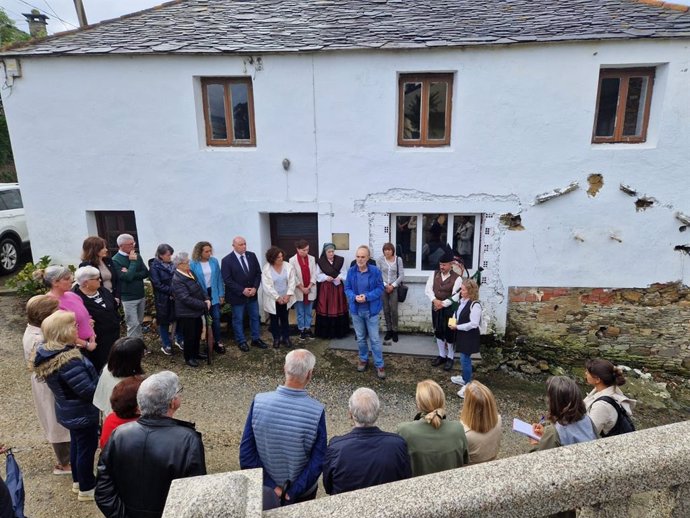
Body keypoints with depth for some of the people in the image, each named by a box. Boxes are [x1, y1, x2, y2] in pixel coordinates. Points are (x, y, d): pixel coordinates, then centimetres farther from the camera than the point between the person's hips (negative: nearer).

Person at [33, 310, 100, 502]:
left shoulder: (47, 353, -7)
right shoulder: (68, 360, -35)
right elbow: (88, 390, -30)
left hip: (69, 411, 9)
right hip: (82, 413, -9)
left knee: (76, 444, 26)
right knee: (87, 448, 11)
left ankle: (78, 480, 45)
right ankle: (87, 489, 30)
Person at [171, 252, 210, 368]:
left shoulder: (190, 273, 4)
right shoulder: (177, 280, -23)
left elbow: (199, 288, 11)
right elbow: (186, 299, -27)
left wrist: (207, 299, -8)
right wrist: (204, 305, -22)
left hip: (196, 311, 8)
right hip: (186, 313, -8)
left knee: (198, 333, 21)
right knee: (189, 336, 6)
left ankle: (196, 352, 40)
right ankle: (188, 357, 25)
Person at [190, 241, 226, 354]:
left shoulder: (214, 261, -5)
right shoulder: (193, 264, -13)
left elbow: (219, 278, 1)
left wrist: (221, 294, 1)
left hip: (213, 294, 2)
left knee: (216, 318, 2)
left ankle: (217, 341, 13)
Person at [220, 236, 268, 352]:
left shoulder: (252, 256, -1)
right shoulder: (226, 260, -13)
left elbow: (258, 273, 2)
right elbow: (227, 280, -16)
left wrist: (255, 288, -12)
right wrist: (242, 290, -20)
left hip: (252, 293, 4)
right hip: (237, 295, -4)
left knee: (255, 317, 14)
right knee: (238, 319, 9)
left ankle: (256, 339, 28)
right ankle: (241, 341, 24)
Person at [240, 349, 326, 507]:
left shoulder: (259, 401, -20)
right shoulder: (316, 411, -24)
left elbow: (246, 453, -15)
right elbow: (318, 461, -20)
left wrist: (271, 486, -10)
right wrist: (292, 493, -11)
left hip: (265, 489, 1)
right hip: (303, 492, -1)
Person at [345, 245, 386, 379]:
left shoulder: (375, 271, -11)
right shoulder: (351, 271, -4)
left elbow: (380, 289, -9)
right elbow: (347, 288, 1)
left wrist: (367, 297, -22)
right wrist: (354, 297, -19)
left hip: (371, 310, -3)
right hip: (356, 310, 3)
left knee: (375, 339, 2)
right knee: (360, 338, 17)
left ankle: (379, 365, 13)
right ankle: (363, 359, 36)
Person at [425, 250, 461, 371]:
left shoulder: (457, 278, -13)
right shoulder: (434, 274, 1)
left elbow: (455, 296, -18)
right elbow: (428, 289, -5)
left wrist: (443, 304, -21)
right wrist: (434, 300, -21)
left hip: (449, 309, -5)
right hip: (436, 307, 5)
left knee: (449, 334, 5)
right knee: (438, 332, 15)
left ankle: (450, 357, 23)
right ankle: (442, 355, 31)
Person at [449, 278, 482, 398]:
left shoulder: (475, 305, -24)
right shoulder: (462, 301, 4)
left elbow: (473, 324, -25)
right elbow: (457, 314, 19)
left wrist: (457, 327, -21)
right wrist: (453, 321, -2)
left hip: (470, 336, -9)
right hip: (462, 334, 9)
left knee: (465, 359, -3)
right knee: (464, 358, 22)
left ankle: (468, 385, 9)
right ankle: (465, 378, 39)